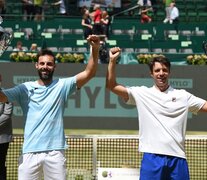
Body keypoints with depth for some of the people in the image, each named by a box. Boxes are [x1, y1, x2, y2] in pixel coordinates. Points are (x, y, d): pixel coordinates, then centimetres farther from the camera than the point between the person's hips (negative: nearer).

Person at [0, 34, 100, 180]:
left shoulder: (62, 86, 7)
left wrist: (95, 49, -17)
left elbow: (89, 73, -2)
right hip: (30, 152, 1)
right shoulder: (25, 88, 9)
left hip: (55, 152, 0)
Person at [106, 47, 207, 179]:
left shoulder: (183, 96, 12)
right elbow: (111, 85, 5)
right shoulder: (142, 94, 9)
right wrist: (112, 61, -5)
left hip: (177, 157, 1)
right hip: (152, 157, -1)